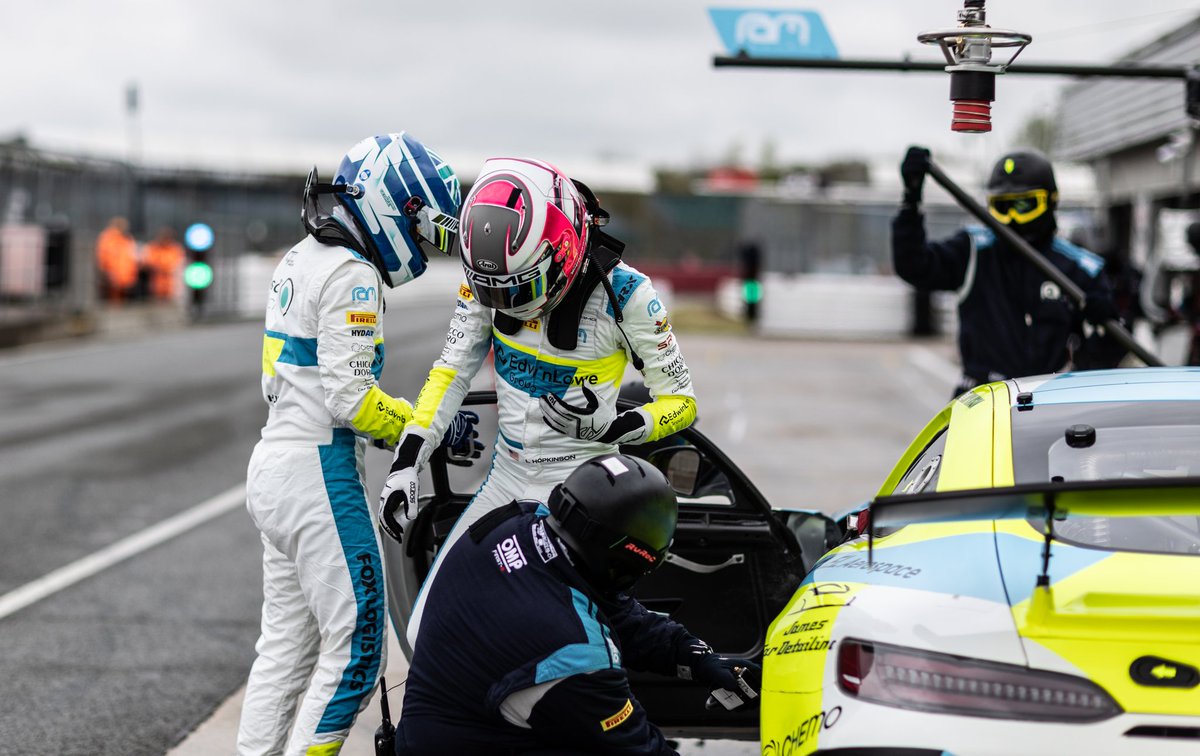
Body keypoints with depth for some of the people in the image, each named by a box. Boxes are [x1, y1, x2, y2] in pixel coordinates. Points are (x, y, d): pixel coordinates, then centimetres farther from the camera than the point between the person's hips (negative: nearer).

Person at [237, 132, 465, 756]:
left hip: (274, 464, 10)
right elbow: (348, 394, -20)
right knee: (354, 646, -5)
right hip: (319, 475, -10)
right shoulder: (353, 274, -14)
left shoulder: (301, 260, 15)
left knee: (286, 645, 13)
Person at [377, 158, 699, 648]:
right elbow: (450, 371, 4)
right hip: (507, 479, 5)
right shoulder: (487, 277, -6)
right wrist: (406, 460, -6)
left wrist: (614, 427, -29)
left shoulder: (623, 293, -18)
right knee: (427, 634, 1)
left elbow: (682, 400, -9)